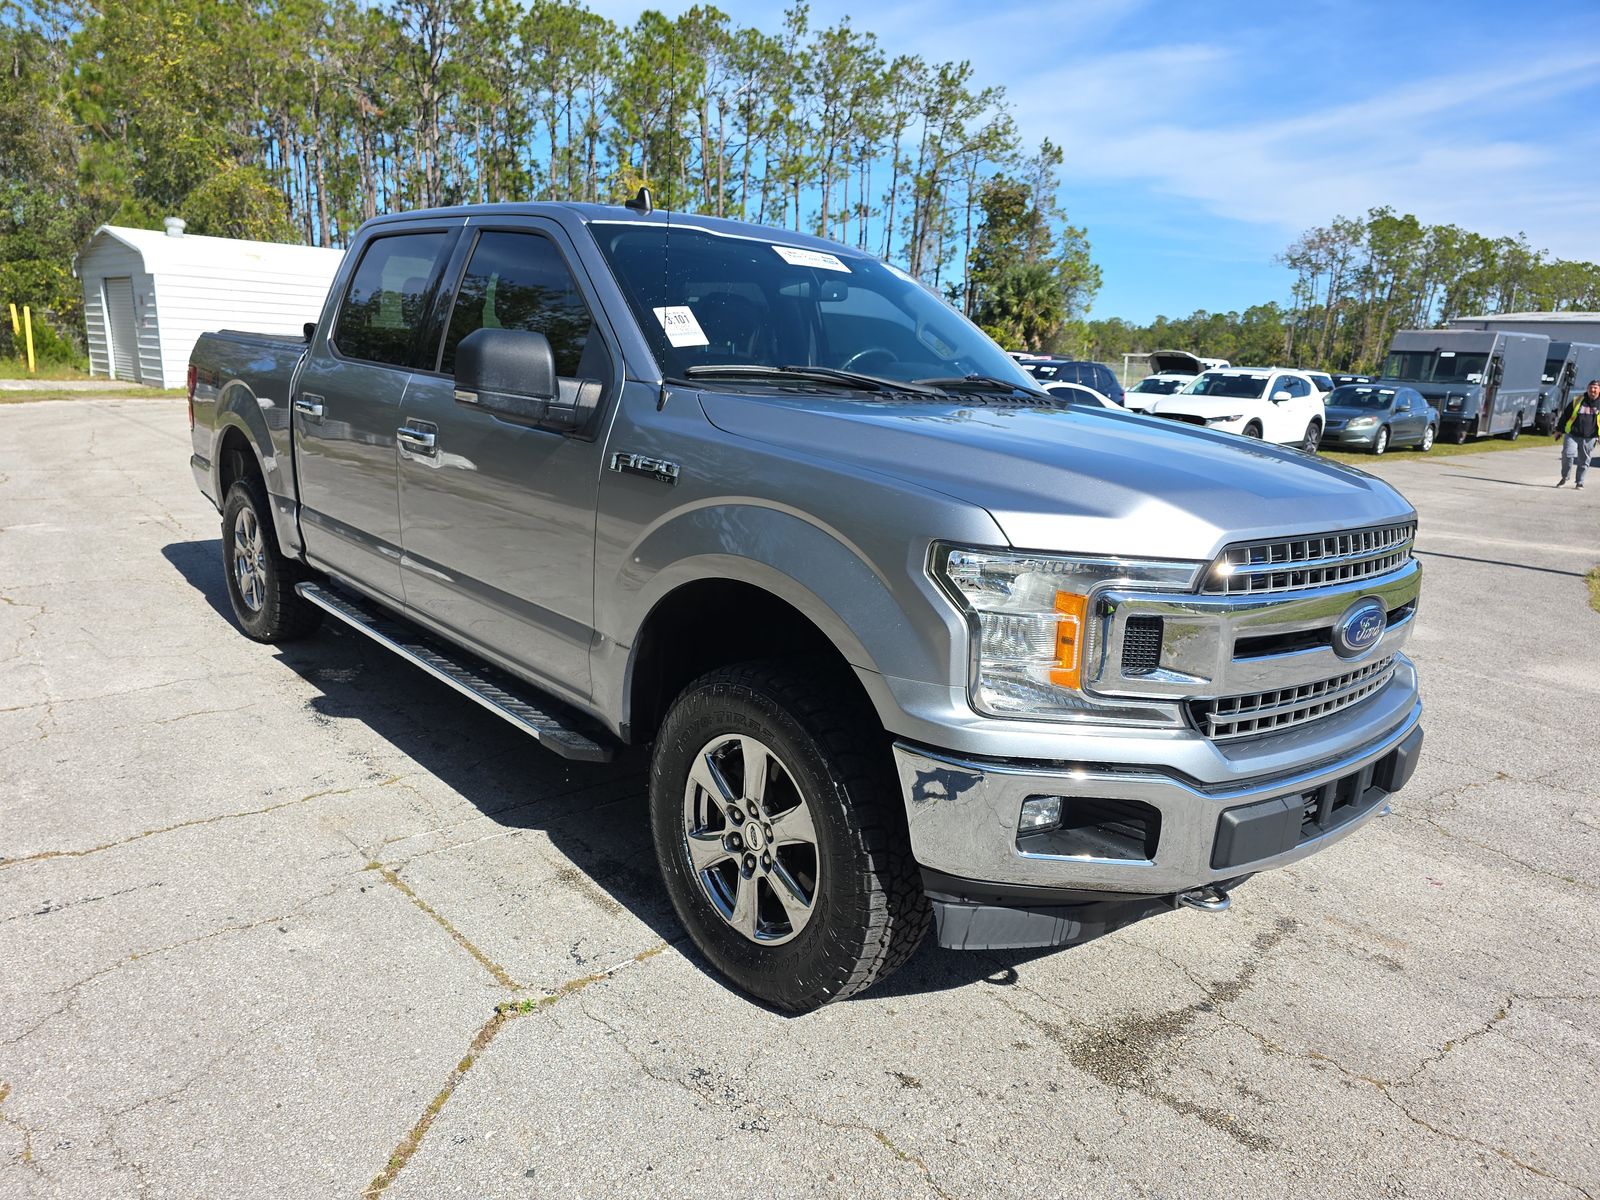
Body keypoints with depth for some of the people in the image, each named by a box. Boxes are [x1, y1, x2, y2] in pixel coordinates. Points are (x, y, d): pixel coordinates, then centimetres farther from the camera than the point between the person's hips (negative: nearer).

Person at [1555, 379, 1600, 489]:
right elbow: (1565, 415, 11)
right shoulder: (1577, 400, 6)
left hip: (1589, 439, 1)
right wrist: (1559, 430, 9)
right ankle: (1564, 478, 6)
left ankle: (1580, 482, 17)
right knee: (1567, 455, -14)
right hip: (1572, 435, -1)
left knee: (1584, 461, 5)